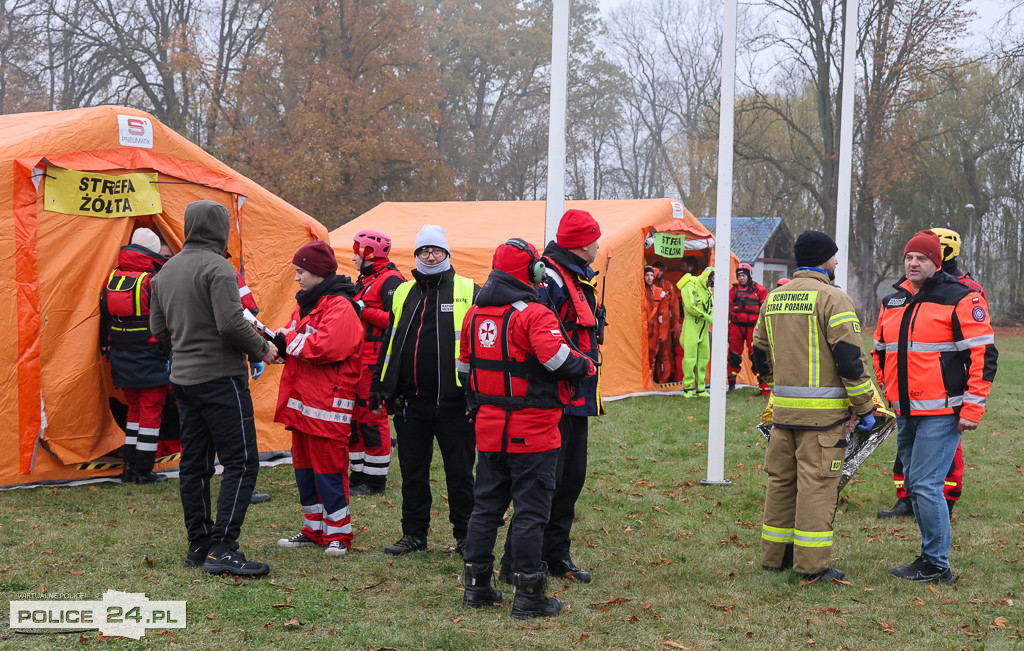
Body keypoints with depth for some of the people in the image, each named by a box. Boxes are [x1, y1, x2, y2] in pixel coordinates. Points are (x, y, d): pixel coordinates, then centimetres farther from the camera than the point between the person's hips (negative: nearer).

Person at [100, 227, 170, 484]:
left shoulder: (112, 280, 5)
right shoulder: (154, 282, -14)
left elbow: (104, 319, 13)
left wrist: (107, 349, 23)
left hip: (121, 359, 6)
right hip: (150, 360, -6)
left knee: (135, 408, 17)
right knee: (151, 410, 1)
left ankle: (129, 467, 17)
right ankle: (144, 471, 2)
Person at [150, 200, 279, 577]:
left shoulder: (165, 272, 13)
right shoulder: (217, 268, -13)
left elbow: (159, 330, 16)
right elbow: (231, 323, -21)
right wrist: (261, 349, -6)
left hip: (182, 377, 9)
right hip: (220, 377, -9)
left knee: (195, 464, 12)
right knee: (241, 463, -6)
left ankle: (199, 545, 16)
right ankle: (223, 549, -11)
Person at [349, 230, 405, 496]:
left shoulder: (390, 280, -11)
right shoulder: (366, 280, 21)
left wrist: (363, 311, -21)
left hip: (376, 361, -10)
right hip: (359, 359, 10)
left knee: (373, 416, -7)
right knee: (354, 414, 12)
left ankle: (376, 480, 0)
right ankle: (360, 474, 20)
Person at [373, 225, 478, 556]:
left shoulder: (468, 292, 1)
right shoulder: (403, 293, 13)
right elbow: (388, 342, 18)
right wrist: (380, 386, 12)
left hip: (453, 402, -4)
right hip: (410, 402, 4)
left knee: (460, 471, 4)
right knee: (412, 471, 10)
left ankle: (465, 534, 15)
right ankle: (414, 533, 22)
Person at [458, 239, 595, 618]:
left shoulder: (475, 314, 9)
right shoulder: (534, 314, -15)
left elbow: (465, 366, 17)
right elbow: (556, 358, -27)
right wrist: (587, 366, -8)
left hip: (489, 430, 7)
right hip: (532, 431, -7)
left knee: (486, 505, 15)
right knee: (531, 511, 0)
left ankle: (476, 586, 21)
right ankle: (528, 595, 4)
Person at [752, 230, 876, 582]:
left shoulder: (773, 299, 12)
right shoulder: (832, 298, -11)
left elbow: (760, 354, 20)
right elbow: (850, 357, -14)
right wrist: (864, 407, -8)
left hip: (783, 408, 7)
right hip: (823, 410, -7)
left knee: (781, 479, 13)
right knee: (817, 483, -3)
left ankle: (774, 555, 20)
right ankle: (811, 563, -2)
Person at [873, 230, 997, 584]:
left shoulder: (962, 299, -8)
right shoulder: (892, 302, 13)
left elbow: (983, 354, -11)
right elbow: (880, 352, 26)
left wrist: (972, 408, -14)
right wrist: (883, 395, 20)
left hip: (941, 412, -7)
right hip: (905, 412, 8)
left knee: (926, 486, -11)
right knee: (915, 486, 12)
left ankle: (936, 565, -1)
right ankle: (932, 555, 22)